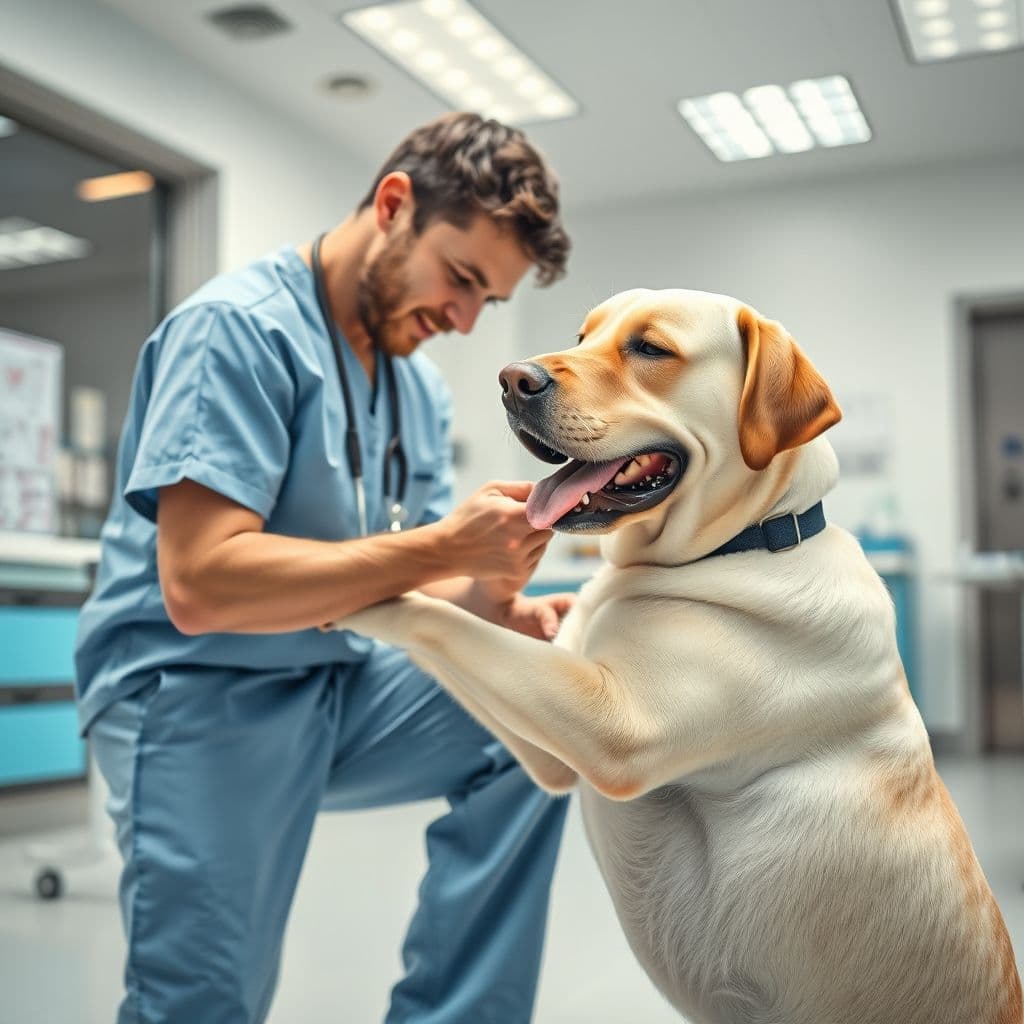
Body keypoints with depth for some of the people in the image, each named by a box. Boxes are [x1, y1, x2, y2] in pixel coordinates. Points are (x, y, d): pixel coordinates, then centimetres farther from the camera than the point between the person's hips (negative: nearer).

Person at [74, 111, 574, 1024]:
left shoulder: (422, 388, 7)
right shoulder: (240, 326, -18)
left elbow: (401, 580, 10)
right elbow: (199, 584, -27)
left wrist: (500, 605, -13)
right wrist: (443, 544, -28)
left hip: (336, 687, 7)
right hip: (199, 693, -7)